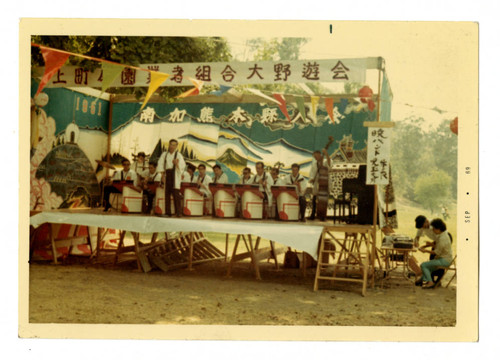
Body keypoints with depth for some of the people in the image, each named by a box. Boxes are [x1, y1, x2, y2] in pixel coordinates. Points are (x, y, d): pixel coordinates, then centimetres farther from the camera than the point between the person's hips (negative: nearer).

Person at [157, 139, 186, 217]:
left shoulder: (179, 155, 2)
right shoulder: (164, 154, 11)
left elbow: (182, 166, -4)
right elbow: (160, 164, 8)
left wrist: (177, 164, -25)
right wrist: (162, 174, -2)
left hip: (175, 174, -3)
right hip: (167, 173, 4)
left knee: (176, 193, -9)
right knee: (167, 193, 2)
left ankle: (178, 212, -8)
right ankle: (167, 212, 6)